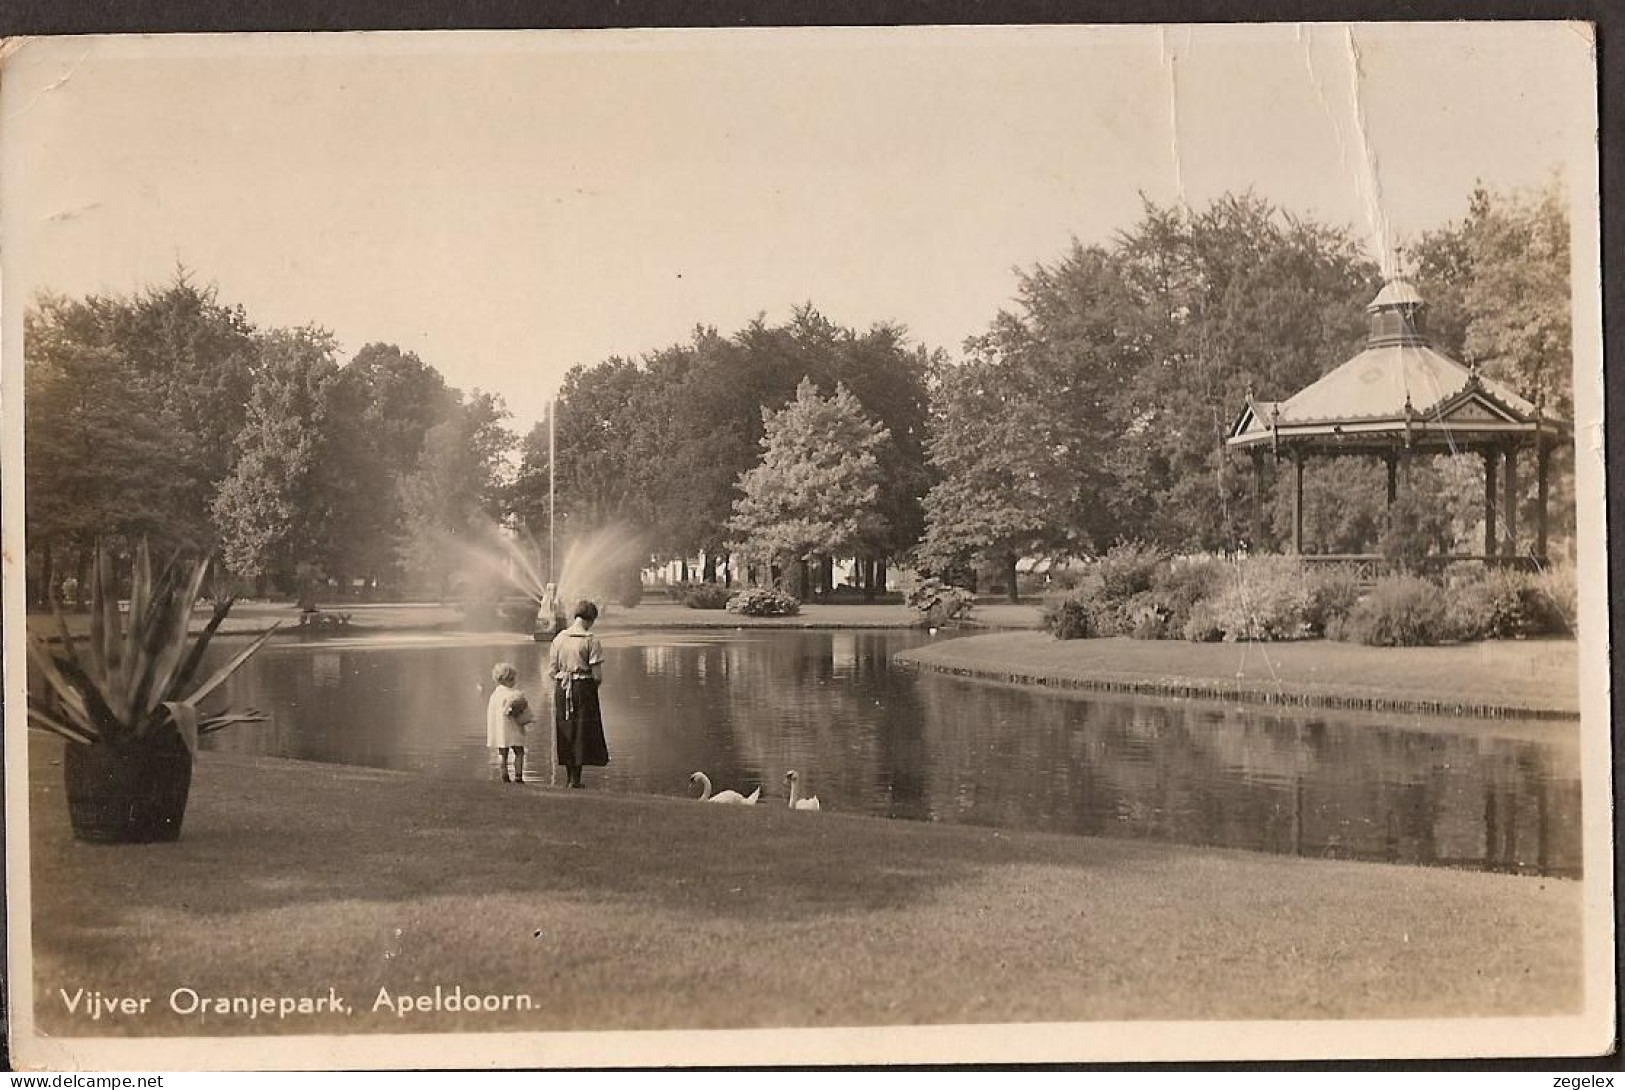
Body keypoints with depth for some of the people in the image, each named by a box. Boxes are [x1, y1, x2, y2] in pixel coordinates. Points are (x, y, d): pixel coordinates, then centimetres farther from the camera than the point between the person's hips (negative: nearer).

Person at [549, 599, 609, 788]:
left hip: (562, 688, 4)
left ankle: (570, 775, 20)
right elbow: (597, 675, -13)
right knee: (582, 731, 4)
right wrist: (596, 683, 8)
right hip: (584, 688, -4)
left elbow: (551, 670, 3)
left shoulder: (559, 638, 3)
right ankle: (576, 777, 2)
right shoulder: (591, 640, -10)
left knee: (566, 731, 13)